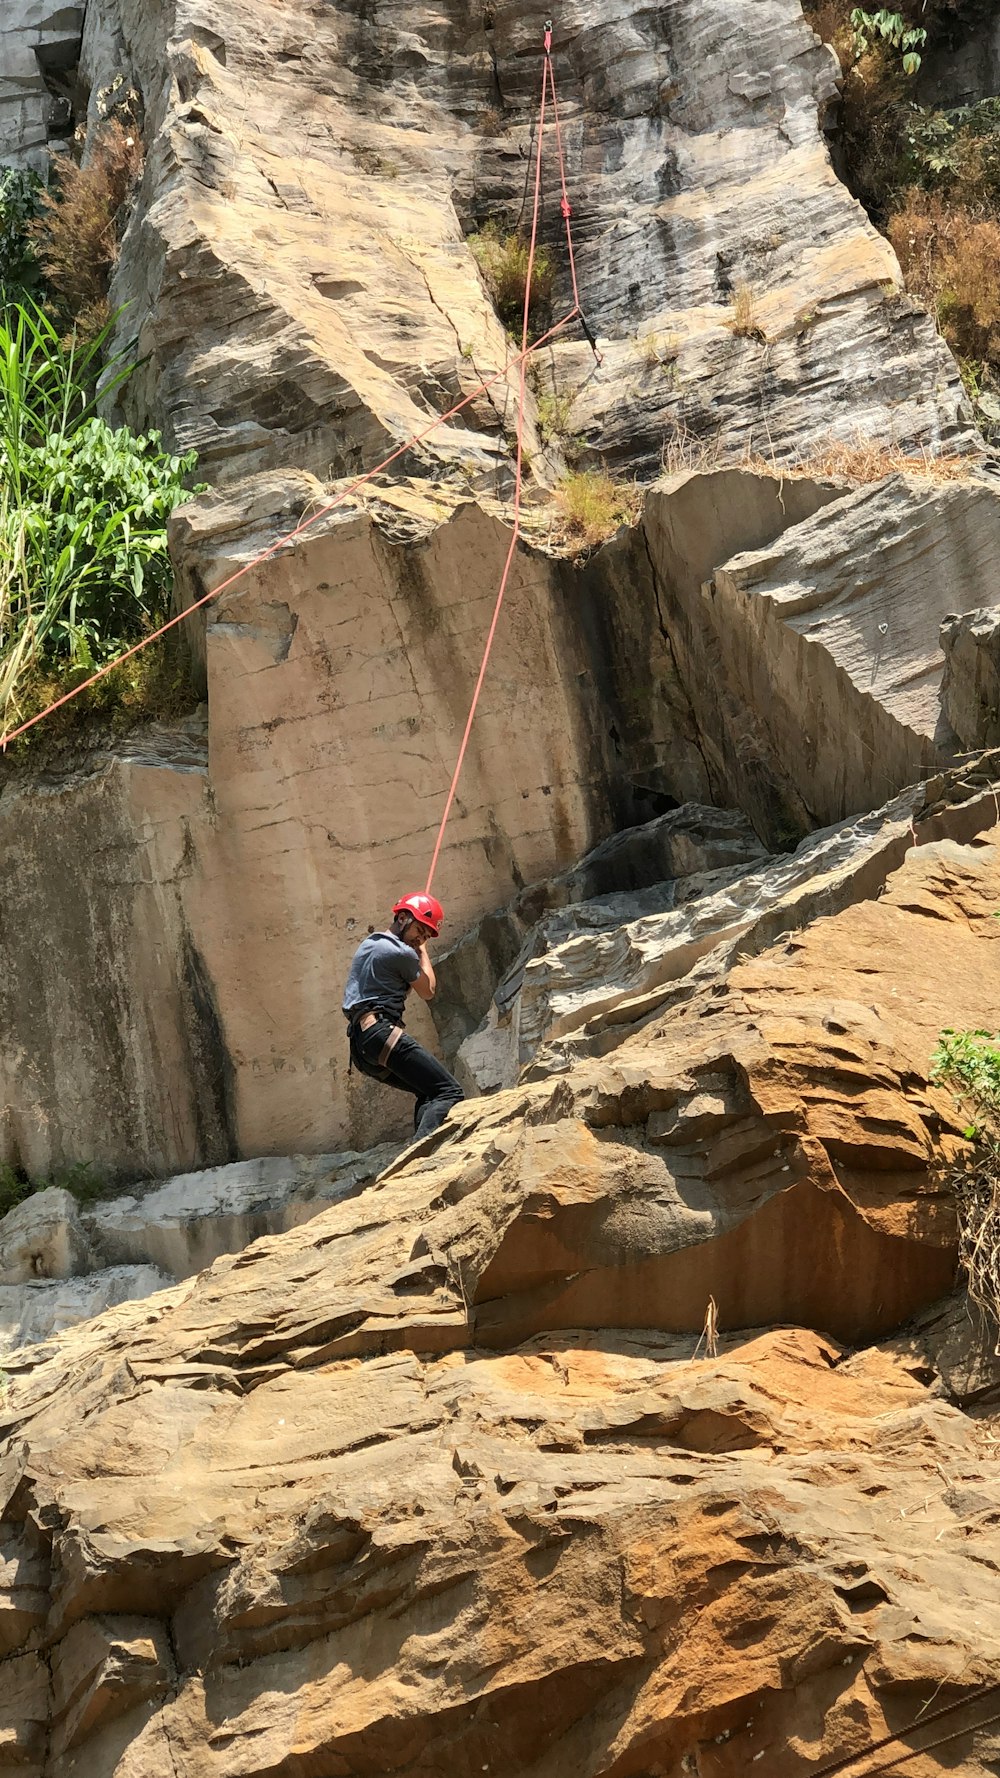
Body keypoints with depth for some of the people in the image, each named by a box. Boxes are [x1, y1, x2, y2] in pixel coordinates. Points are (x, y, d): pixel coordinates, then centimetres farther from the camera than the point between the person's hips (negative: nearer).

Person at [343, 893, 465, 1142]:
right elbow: (428, 991, 13)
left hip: (359, 1044, 10)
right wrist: (422, 951, 25)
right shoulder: (402, 953, -4)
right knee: (449, 1092, -17)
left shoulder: (368, 944, 24)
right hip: (382, 1034, -10)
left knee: (428, 1093, 19)